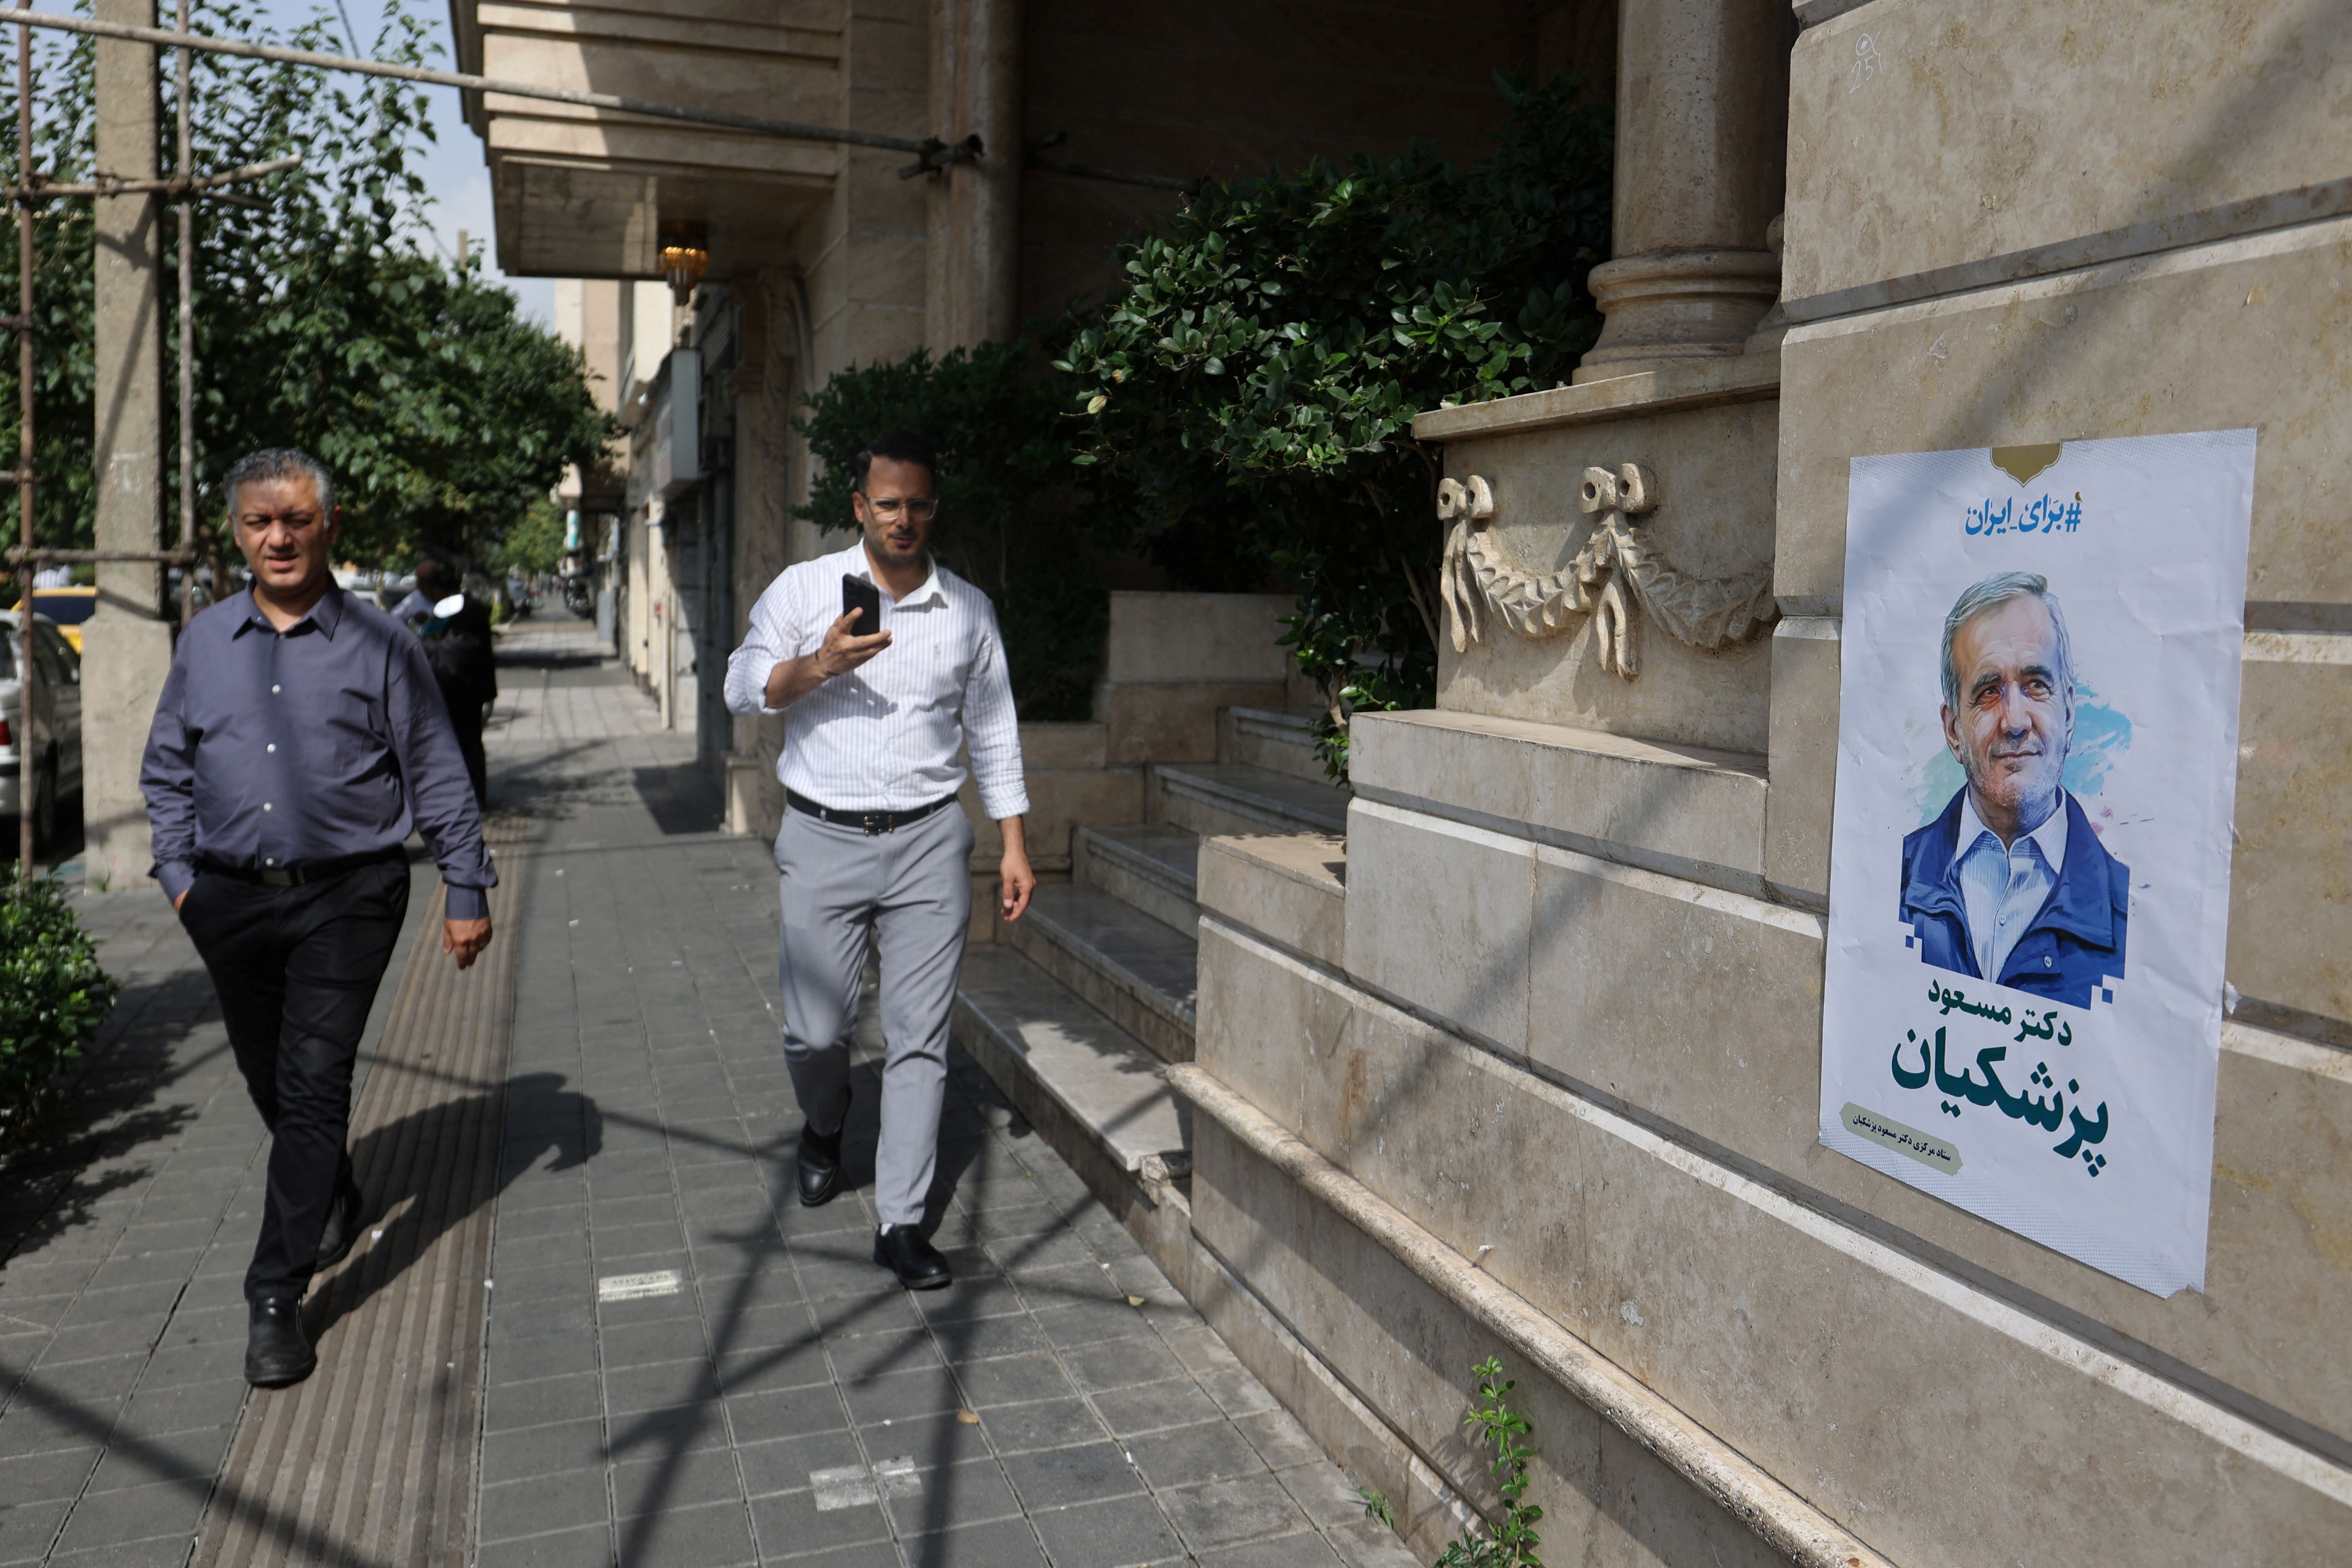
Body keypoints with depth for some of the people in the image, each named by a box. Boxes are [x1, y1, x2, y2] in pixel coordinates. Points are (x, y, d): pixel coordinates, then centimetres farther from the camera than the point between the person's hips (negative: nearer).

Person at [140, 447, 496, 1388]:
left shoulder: (378, 646, -3)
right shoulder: (205, 642, 9)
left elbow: (437, 777, -1)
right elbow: (167, 771, 18)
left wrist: (467, 893, -2)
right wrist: (179, 874, 8)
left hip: (346, 897, -4)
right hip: (231, 898, 5)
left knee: (313, 1086, -7)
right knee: (268, 1081, 16)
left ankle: (277, 1296, 2)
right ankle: (334, 1202, 43)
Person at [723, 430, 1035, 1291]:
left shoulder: (968, 608, 8)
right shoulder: (804, 589, 4)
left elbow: (993, 731, 13)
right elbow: (742, 689, -2)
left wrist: (1014, 843, 8)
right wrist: (819, 665, -21)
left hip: (928, 839, 1)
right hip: (824, 837, -1)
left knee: (920, 1036, -1)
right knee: (817, 1029, 1)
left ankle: (901, 1221, 8)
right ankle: (824, 1128, 36)